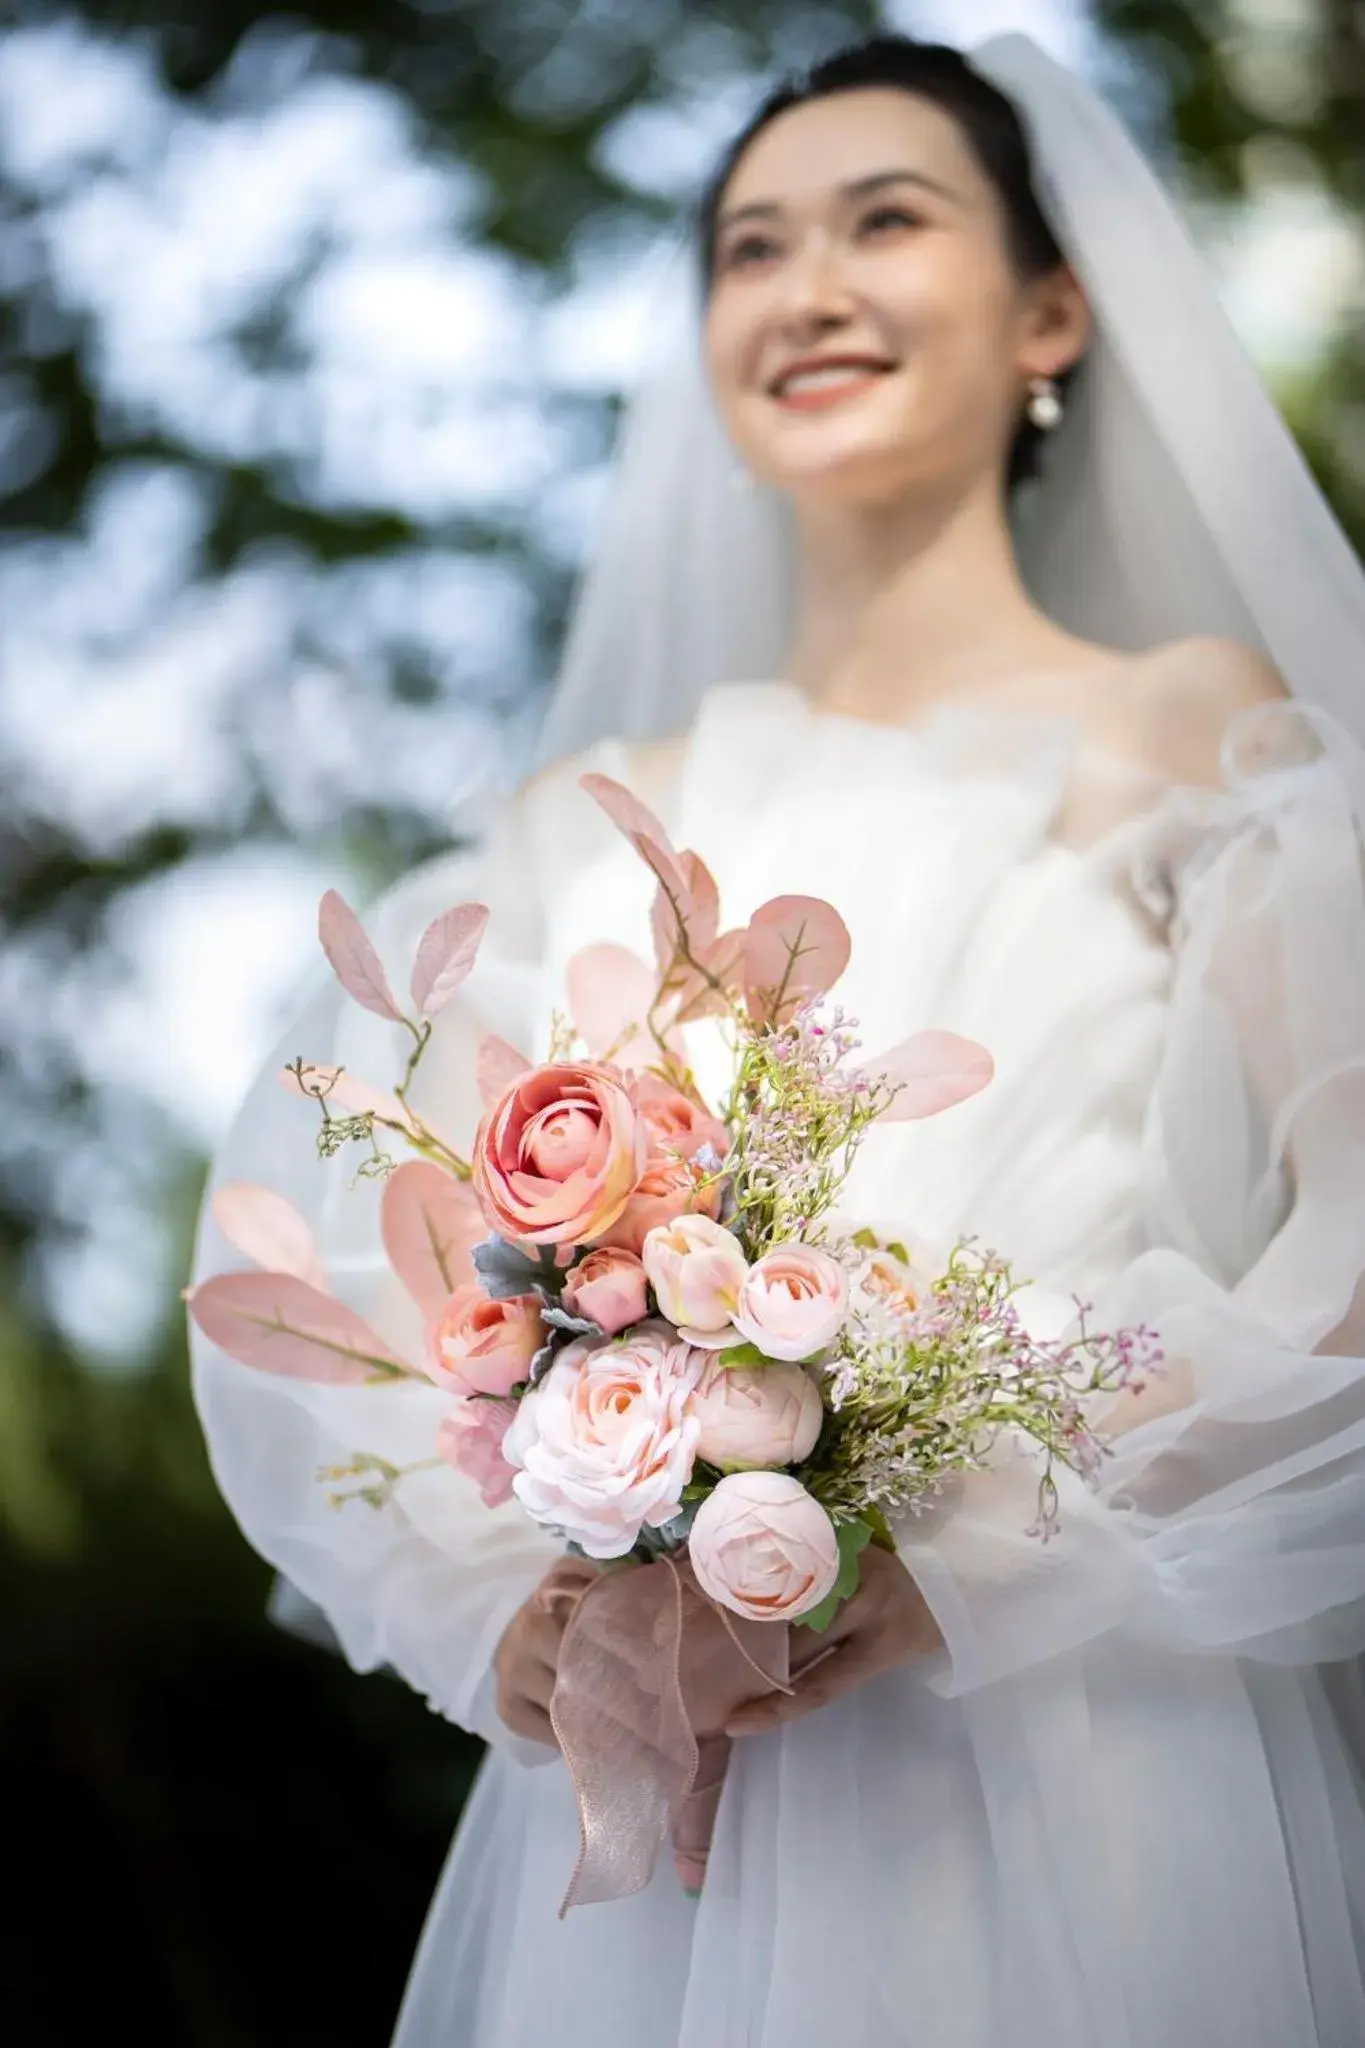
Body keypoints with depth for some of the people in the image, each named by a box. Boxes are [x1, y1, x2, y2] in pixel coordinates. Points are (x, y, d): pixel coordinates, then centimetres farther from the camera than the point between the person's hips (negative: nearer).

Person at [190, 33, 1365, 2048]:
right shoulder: (598, 819, 12)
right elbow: (339, 1268, 8)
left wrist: (961, 1563, -17)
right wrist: (495, 1613, -9)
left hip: (1076, 1789, -2)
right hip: (644, 1803, 3)